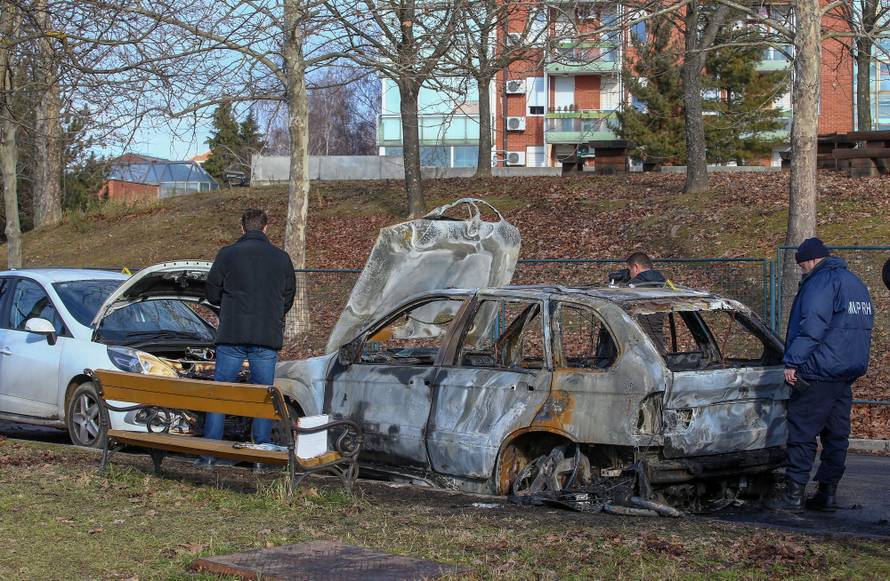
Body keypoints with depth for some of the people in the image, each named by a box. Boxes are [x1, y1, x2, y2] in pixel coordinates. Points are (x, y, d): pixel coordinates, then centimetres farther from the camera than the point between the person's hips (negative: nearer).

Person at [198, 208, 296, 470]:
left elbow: (212, 294, 3)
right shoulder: (281, 258, 6)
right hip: (268, 337, 1)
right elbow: (288, 299, 12)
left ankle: (208, 454, 3)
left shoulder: (227, 254, -1)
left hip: (232, 334, -1)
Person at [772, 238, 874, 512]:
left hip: (819, 372, -9)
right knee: (836, 435, 10)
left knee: (802, 433, -5)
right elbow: (864, 326, 25)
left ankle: (794, 494, -6)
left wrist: (793, 361, -20)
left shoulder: (821, 282, -11)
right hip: (847, 375, 9)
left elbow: (811, 326, -21)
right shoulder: (856, 284, 20)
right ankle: (828, 494, 13)